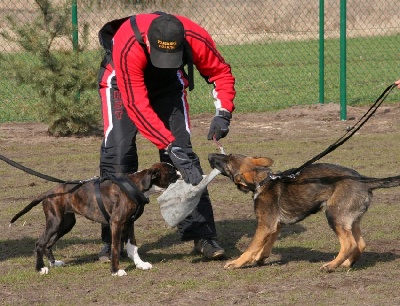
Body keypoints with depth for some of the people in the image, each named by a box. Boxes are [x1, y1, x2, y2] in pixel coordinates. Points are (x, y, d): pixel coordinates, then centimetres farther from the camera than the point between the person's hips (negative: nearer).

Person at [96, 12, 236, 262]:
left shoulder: (196, 39, -33)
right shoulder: (128, 47, -43)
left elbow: (221, 73, -13)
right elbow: (137, 106, -42)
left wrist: (223, 113, -29)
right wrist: (171, 147, -47)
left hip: (168, 82, 3)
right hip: (122, 81, -3)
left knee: (183, 152, -9)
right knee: (118, 152, -15)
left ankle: (202, 235, -5)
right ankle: (114, 241, -5)